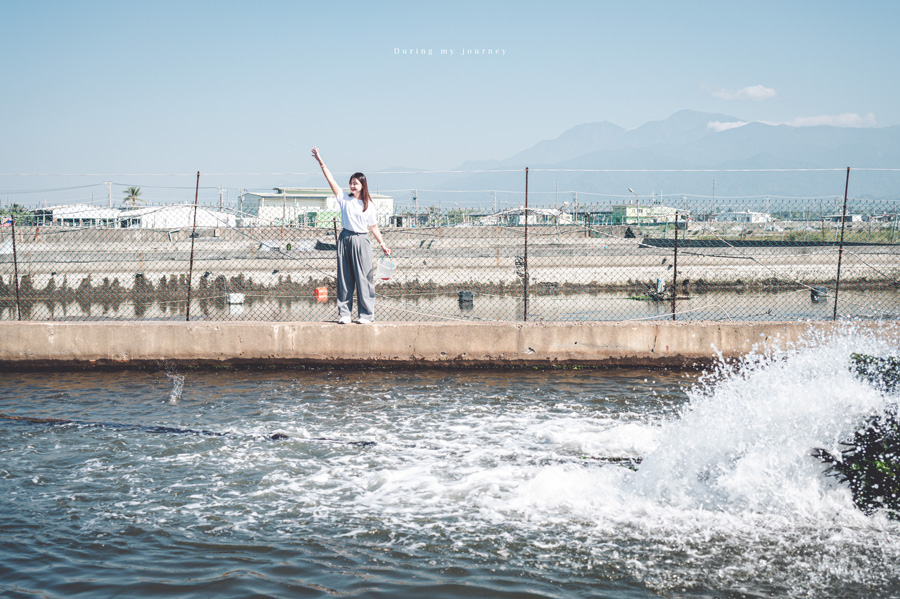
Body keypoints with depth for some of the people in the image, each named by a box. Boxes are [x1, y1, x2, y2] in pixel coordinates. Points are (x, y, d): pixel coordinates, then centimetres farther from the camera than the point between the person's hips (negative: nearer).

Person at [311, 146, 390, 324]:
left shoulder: (368, 205, 6)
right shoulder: (344, 199, 8)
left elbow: (374, 226, 10)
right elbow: (331, 179, 4)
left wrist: (383, 245, 5)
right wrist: (320, 161, -2)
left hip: (361, 241, -2)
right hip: (345, 239, 2)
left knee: (363, 278, -3)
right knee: (344, 277, 4)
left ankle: (367, 315, 3)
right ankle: (344, 314, 10)